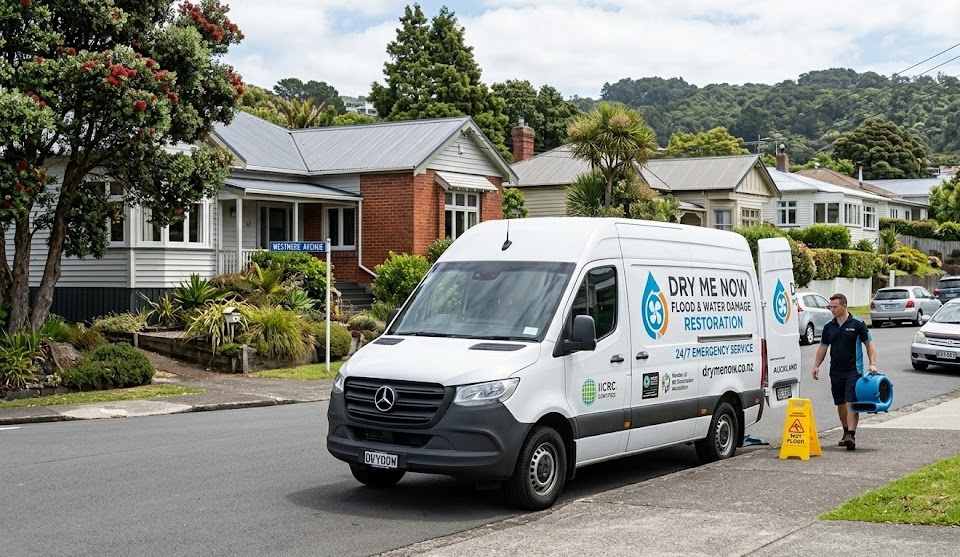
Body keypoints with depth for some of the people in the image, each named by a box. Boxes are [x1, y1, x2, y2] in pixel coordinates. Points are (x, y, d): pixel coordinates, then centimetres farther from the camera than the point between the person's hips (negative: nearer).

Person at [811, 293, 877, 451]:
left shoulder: (857, 324, -4)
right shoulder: (829, 327, 9)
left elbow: (869, 345, -1)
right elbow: (823, 347, 14)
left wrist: (872, 364, -12)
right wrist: (816, 366, 3)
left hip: (853, 371, -5)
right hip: (835, 372, 5)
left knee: (851, 403, -12)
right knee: (840, 404, 11)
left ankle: (851, 435, -18)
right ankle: (846, 432, 26)